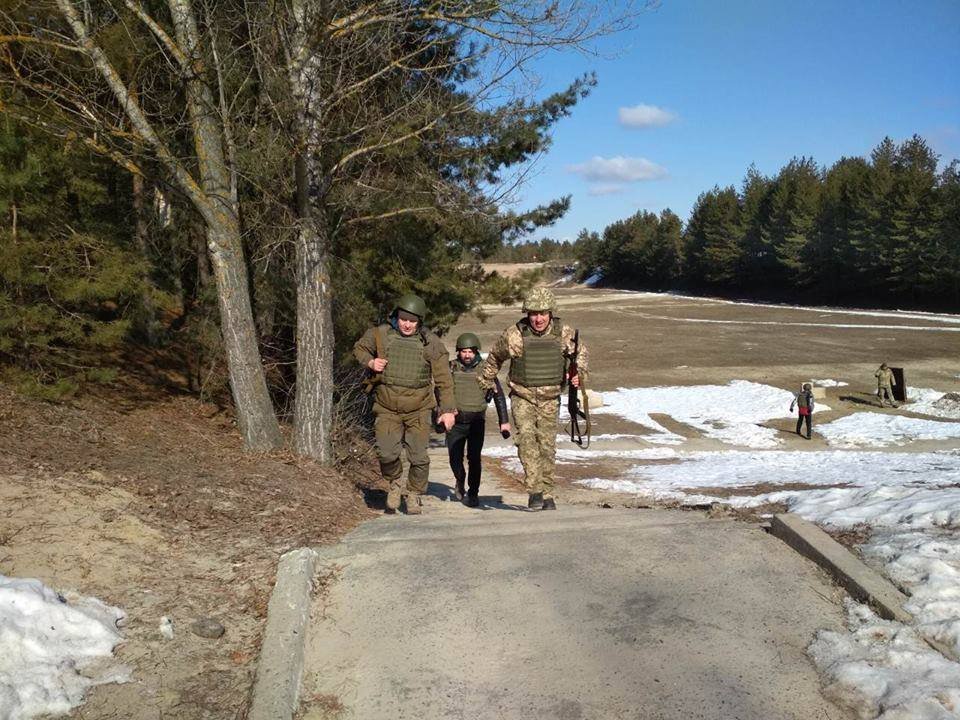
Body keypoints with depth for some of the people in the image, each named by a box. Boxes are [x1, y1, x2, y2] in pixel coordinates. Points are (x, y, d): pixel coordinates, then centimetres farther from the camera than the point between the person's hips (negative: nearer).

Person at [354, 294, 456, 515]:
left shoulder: (431, 343, -3)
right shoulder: (380, 335, -1)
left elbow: (443, 379, 1)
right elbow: (359, 348, 17)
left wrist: (448, 410, -2)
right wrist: (370, 362, -6)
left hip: (418, 411, 0)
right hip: (387, 409, 0)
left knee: (418, 457, -1)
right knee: (387, 453, -8)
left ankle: (413, 495, 21)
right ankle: (395, 482, 23)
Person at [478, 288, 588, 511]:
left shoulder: (564, 333, -6)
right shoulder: (513, 335, -11)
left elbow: (581, 353, 14)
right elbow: (494, 358, 8)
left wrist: (579, 374, -3)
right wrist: (483, 383, 20)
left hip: (550, 400, 2)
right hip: (522, 398, -2)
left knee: (547, 447, 6)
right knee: (526, 438, -22)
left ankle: (547, 495, 20)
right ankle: (534, 490, -21)